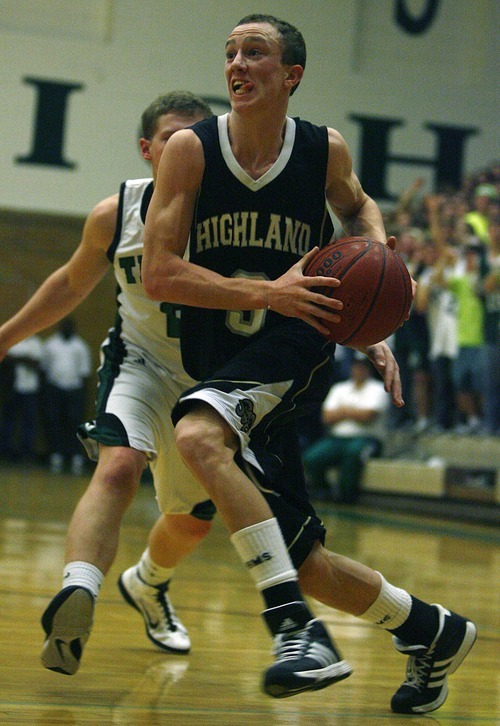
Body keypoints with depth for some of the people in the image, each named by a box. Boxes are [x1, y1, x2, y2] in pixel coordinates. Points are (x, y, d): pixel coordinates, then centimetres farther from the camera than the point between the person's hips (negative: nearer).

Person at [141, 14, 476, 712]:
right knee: (303, 562, 3)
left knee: (199, 435, -34)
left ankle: (295, 624, -35)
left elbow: (357, 207, 22)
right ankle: (432, 631, 27)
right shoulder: (191, 149, -6)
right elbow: (159, 273, -12)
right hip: (223, 372, 3)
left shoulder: (325, 150, -2)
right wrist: (267, 293, -22)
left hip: (295, 349, -3)